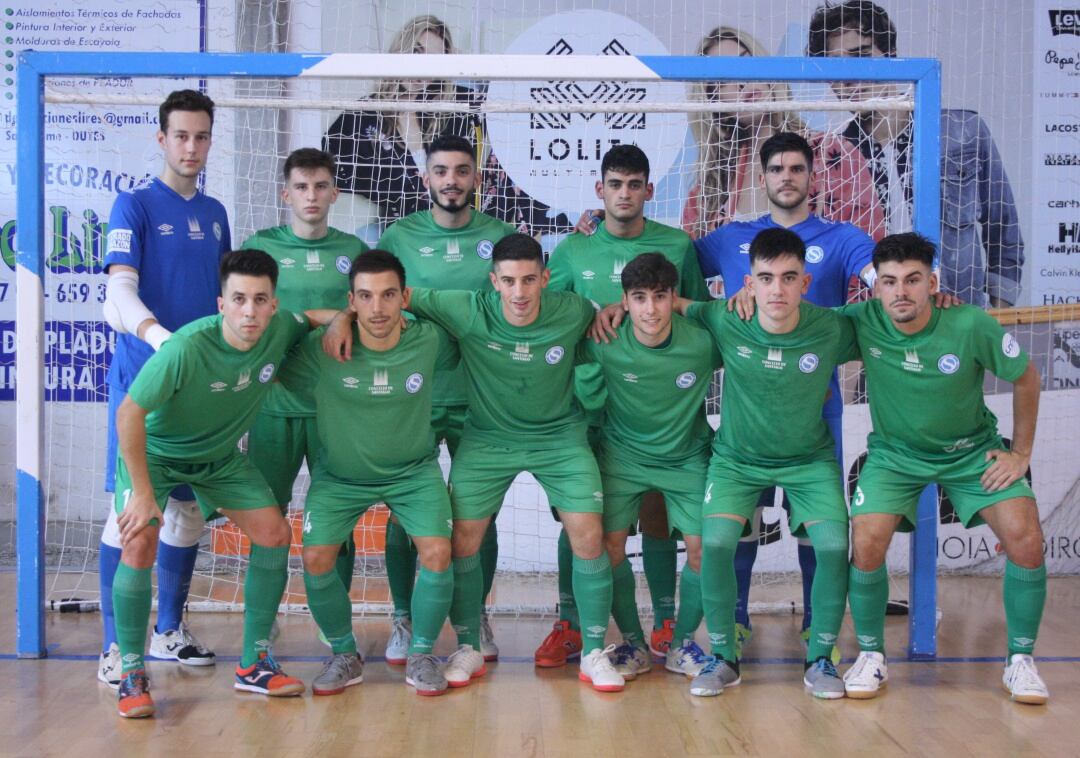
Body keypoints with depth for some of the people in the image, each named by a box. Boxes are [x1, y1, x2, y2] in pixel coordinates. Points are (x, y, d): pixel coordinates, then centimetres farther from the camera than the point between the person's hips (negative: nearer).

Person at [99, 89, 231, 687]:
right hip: (142, 375, -5)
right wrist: (162, 336, -32)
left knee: (188, 505, 10)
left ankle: (169, 630, 23)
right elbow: (120, 289, -14)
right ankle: (115, 644, 1)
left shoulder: (214, 213, 15)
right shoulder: (134, 204, -3)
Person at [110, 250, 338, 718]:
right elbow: (129, 413, -28)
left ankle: (254, 663, 10)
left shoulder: (280, 329, -20)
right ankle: (132, 675, -6)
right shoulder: (187, 348, -36)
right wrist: (143, 493, -26)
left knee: (274, 534, -3)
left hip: (221, 456, 5)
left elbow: (312, 317, 6)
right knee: (139, 542, -23)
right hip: (155, 451, -5)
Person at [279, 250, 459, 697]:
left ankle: (421, 655, 6)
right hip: (340, 475, 0)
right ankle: (344, 656, 11)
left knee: (438, 554, -18)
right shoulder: (323, 350, -21)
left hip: (413, 471, 0)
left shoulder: (429, 342, -16)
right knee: (316, 561, -15)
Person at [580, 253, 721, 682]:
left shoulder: (701, 343, -21)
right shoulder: (604, 344, -23)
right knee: (610, 543, -9)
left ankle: (683, 642, 15)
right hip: (623, 455, 0)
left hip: (687, 457, 0)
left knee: (703, 547, -8)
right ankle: (633, 644, 10)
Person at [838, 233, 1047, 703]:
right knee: (866, 545, -20)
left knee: (1025, 540, -16)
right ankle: (871, 656, 4)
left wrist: (1021, 452, -3)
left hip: (972, 451, 0)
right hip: (895, 453, 0)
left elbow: (1025, 378, -6)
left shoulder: (971, 325, -23)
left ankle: (1020, 661, 6)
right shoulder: (863, 322, -20)